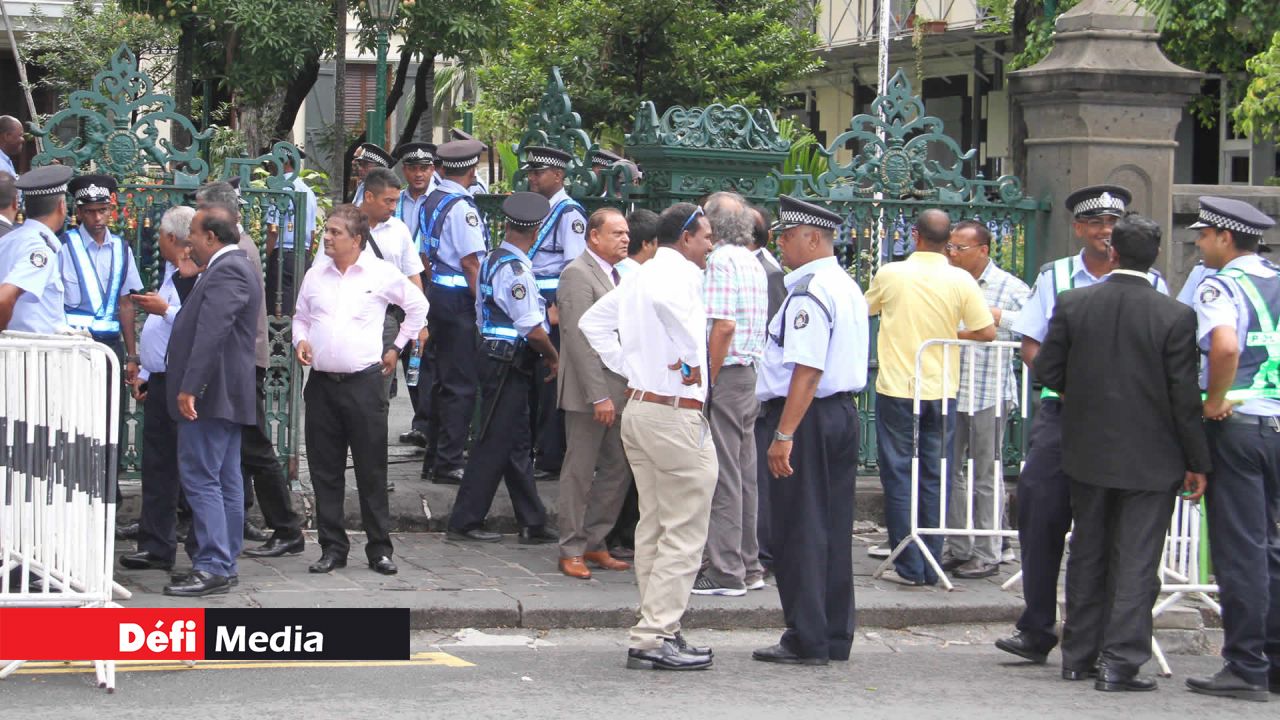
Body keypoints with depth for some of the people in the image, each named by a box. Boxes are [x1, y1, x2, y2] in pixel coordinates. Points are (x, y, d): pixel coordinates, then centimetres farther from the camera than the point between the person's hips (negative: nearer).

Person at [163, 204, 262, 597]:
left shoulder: (226, 271, -16)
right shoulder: (234, 267, 19)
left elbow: (212, 332, -25)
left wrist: (190, 387, -27)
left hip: (212, 395, -11)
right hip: (225, 395, 11)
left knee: (201, 479, -11)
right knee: (225, 481, 11)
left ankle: (212, 567, -14)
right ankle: (223, 563, 15)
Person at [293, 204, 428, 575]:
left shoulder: (382, 274, -1)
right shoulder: (315, 276, 9)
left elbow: (417, 305, 13)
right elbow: (301, 317, 21)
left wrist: (397, 348, 11)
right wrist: (300, 340, 0)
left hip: (364, 382, -3)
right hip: (321, 383, 4)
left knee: (372, 470, 0)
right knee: (325, 471, 5)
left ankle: (379, 549, 6)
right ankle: (332, 548, 13)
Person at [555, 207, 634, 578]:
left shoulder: (617, 275, 16)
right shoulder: (578, 274, -11)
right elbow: (579, 339, -18)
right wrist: (598, 395, -21)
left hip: (618, 391, 9)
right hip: (588, 394, -9)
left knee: (618, 471, 11)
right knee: (579, 473, 0)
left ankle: (594, 543, 21)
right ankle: (571, 550, 7)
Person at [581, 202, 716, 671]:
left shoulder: (638, 277, 14)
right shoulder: (681, 274, -13)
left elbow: (592, 322, 23)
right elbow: (664, 300, -37)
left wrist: (629, 365, 14)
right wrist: (690, 358, -25)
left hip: (638, 406, 10)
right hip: (676, 413, -10)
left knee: (654, 528, 14)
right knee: (684, 533, -5)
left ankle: (658, 631, 18)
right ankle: (655, 638, -7)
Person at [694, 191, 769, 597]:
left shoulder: (720, 261, -12)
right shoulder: (753, 263, 15)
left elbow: (723, 326, -20)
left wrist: (708, 379, -16)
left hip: (726, 373, -9)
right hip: (750, 374, 9)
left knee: (723, 476, -6)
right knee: (743, 474, 13)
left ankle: (725, 572, -4)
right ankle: (748, 565, 18)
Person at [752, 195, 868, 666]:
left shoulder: (809, 292, -16)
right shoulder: (847, 287, 15)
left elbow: (807, 369, -23)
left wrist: (784, 434, -23)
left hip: (808, 417, -10)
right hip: (843, 411, 10)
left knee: (800, 531, -3)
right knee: (833, 529, 13)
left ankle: (807, 641, 0)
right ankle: (835, 638, 18)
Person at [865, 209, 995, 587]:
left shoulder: (890, 274, -5)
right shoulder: (961, 281, -6)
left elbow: (865, 308, 13)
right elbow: (986, 332, -5)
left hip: (896, 389, -1)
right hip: (941, 390, 1)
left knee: (899, 475, 5)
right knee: (935, 478, 9)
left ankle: (908, 566, 2)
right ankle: (931, 566, 11)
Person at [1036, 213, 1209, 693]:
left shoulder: (1072, 304, -6)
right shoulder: (1175, 317, -13)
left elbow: (1047, 370, -2)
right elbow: (1185, 398, -10)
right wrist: (1197, 463, 0)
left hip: (1088, 451, 3)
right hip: (1150, 459, -3)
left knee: (1087, 556, 16)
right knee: (1136, 563, 3)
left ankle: (1079, 656, 23)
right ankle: (1120, 663, 1)